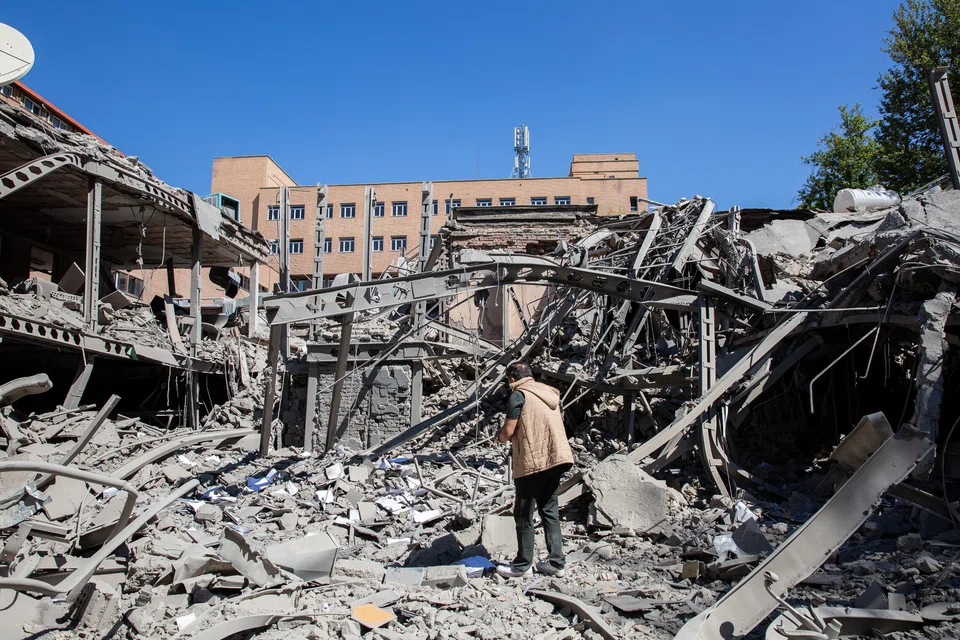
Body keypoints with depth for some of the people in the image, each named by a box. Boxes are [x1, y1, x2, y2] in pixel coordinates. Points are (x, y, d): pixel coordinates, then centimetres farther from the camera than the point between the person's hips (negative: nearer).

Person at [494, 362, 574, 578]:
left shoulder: (519, 394, -7)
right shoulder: (549, 393, 16)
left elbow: (508, 431, -11)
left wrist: (500, 437, 10)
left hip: (533, 462, -7)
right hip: (556, 458, 7)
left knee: (524, 514, 4)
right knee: (550, 511, 14)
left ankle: (523, 566, 11)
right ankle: (556, 562, 15)